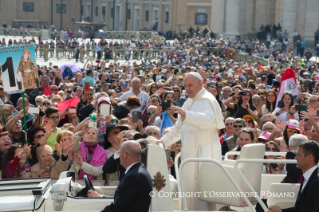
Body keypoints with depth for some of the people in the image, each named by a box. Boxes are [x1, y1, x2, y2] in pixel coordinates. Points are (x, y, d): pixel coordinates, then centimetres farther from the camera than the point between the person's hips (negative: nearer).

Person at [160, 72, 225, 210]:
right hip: (191, 151, 9)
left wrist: (185, 114, -46)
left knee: (201, 189, -11)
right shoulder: (189, 102, 18)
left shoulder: (207, 100, -10)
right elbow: (178, 128, 26)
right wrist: (163, 142, 19)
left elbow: (208, 120, -32)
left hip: (204, 152, -9)